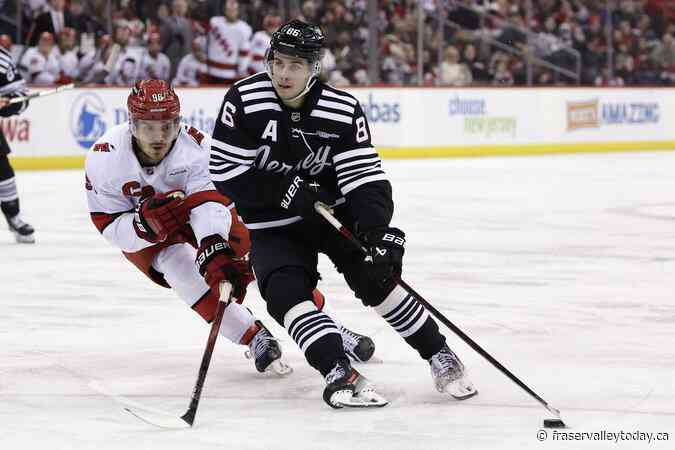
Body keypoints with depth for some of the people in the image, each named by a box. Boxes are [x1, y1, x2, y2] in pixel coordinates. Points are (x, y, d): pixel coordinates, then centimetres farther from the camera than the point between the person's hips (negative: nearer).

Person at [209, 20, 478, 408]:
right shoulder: (244, 101, -18)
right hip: (274, 224, 0)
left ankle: (440, 357, 0)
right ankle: (339, 373, -26)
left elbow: (365, 177, -17)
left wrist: (379, 231, -32)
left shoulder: (343, 110, -15)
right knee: (287, 291, -23)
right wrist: (283, 191, -25)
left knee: (377, 277, -12)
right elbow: (225, 173, -17)